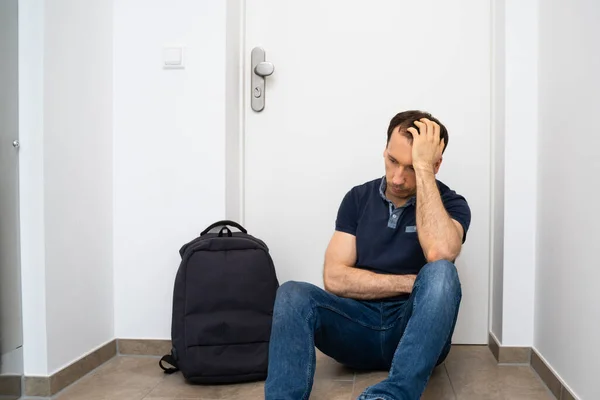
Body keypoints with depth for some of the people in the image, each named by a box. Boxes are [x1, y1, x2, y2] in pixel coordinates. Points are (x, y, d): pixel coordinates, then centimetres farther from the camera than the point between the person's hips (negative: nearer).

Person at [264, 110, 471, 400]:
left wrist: (423, 166, -22)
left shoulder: (451, 204, -2)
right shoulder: (358, 198, 6)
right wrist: (411, 283, -11)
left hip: (417, 333, -2)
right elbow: (334, 278, -4)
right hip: (360, 326, 2)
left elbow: (440, 254, -27)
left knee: (440, 275, -33)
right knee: (292, 294, -24)